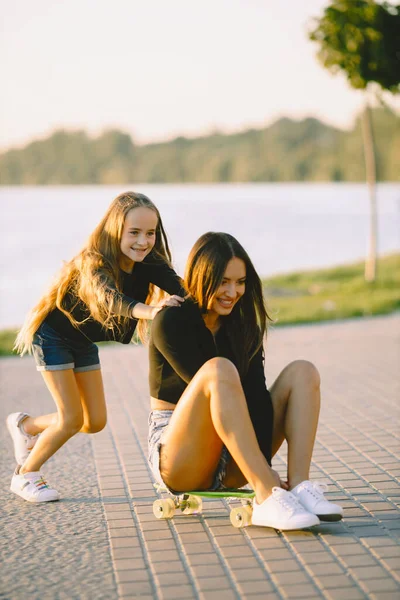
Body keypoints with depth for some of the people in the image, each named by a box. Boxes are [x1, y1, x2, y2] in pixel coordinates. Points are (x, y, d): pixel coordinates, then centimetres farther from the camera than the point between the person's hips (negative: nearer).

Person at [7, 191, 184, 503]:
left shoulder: (149, 264, -17)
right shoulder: (94, 263, -33)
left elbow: (179, 289, -35)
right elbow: (108, 297, -54)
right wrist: (148, 310, -74)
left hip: (84, 342, 7)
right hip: (53, 335, -6)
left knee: (95, 422, 7)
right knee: (72, 419, -9)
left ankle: (25, 425, 30)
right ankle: (25, 476, 14)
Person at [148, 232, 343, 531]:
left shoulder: (243, 325, 6)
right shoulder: (172, 322, -11)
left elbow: (256, 394, -6)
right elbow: (213, 382, -19)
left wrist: (264, 465, -22)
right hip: (178, 460, -6)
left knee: (302, 372, -9)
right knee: (219, 368, -32)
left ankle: (299, 486, -28)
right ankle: (268, 497, -41)